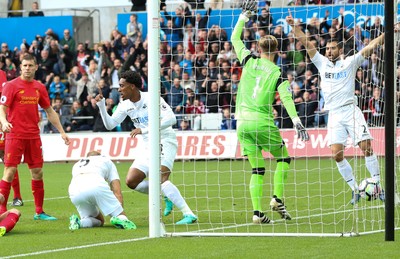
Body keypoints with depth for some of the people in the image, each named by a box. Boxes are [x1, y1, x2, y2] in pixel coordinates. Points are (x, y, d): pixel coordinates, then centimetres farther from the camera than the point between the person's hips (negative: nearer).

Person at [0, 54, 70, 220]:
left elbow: (49, 111, 18)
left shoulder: (39, 88, 11)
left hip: (34, 136, 5)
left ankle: (39, 212, 13)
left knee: (37, 172, 5)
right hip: (15, 135, -5)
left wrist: (61, 131, 16)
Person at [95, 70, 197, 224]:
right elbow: (110, 125, 10)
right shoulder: (126, 105, 7)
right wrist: (101, 106, -5)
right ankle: (167, 197, 15)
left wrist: (144, 130, -30)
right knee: (131, 181, 2)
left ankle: (189, 214, -30)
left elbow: (171, 119, -25)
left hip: (165, 142, -8)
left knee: (160, 179, -28)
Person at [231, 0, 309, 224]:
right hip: (263, 122, -3)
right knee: (284, 158, 16)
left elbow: (235, 38, 17)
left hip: (243, 122, 3)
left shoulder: (249, 61, 4)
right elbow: (286, 99, -13)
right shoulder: (278, 73, -2)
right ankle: (277, 199, 0)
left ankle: (257, 212, -3)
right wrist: (297, 122, -16)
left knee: (257, 169, 7)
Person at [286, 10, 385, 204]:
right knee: (337, 154, -10)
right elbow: (306, 43, 8)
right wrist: (294, 26, -1)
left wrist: (386, 34, -11)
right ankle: (355, 189, 0)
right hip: (334, 115, 2)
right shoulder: (322, 63, 13)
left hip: (351, 111, -2)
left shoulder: (350, 63, 7)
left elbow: (370, 47, -1)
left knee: (367, 148, -11)